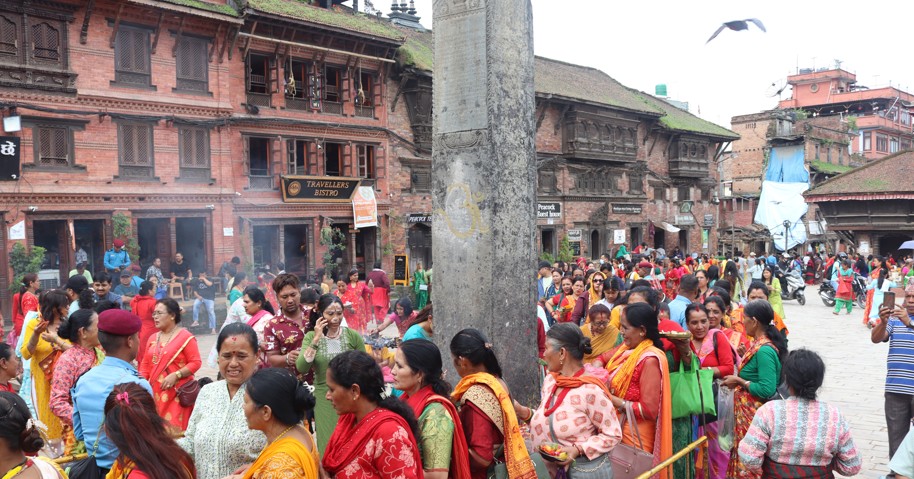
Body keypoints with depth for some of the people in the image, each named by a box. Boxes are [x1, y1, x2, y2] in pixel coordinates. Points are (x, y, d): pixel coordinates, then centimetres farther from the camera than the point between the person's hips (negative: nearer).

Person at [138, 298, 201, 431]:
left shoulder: (185, 337, -6)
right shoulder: (153, 338, 15)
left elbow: (195, 362, -10)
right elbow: (145, 364, 17)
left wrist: (176, 375, -19)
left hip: (177, 393, -6)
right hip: (156, 392, 6)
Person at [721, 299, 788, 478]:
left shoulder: (764, 350, -22)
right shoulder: (763, 343, 7)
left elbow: (767, 390, -26)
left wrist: (739, 381, -16)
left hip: (754, 414, -9)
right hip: (750, 411, 9)